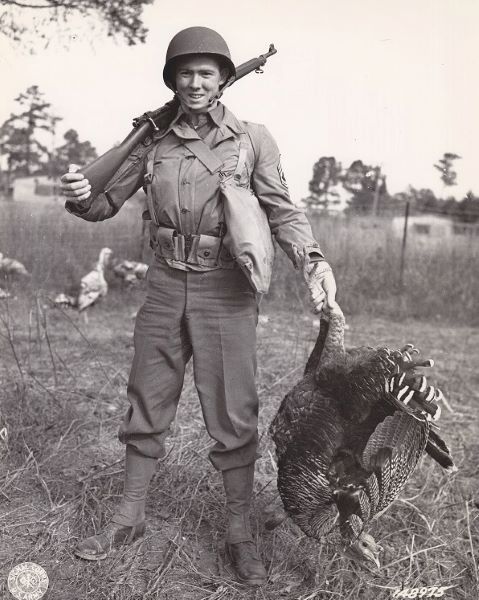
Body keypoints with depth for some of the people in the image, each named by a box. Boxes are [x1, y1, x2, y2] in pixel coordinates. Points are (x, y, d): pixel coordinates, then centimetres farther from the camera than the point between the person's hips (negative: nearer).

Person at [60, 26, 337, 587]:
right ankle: (129, 515, 30)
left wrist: (313, 261, -21)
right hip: (165, 286, 3)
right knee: (146, 405, 12)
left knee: (232, 414, 2)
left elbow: (282, 212, -3)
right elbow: (108, 201, 12)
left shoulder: (252, 139, 0)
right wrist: (81, 197, -12)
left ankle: (240, 533, 19)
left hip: (225, 290, -3)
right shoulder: (154, 142, 8)